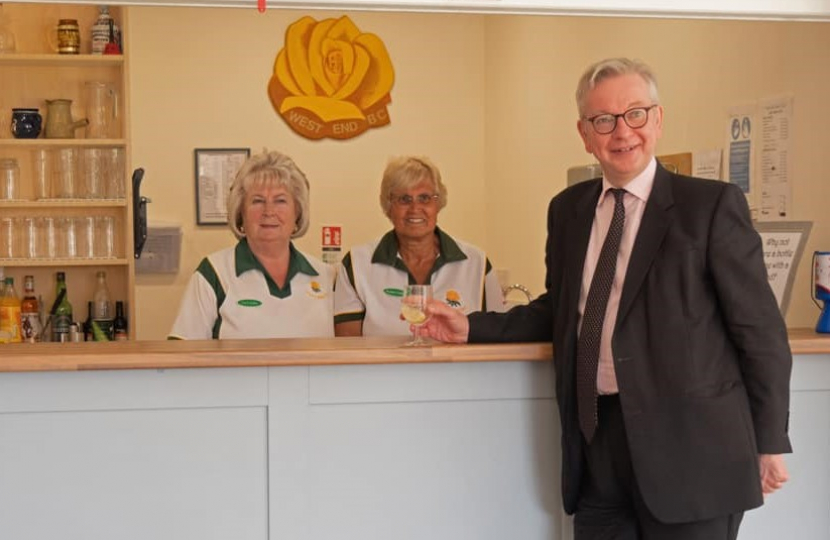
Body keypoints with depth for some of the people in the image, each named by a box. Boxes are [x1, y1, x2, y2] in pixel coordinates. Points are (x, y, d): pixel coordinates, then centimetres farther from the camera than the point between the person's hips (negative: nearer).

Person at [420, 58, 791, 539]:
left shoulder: (712, 205, -5)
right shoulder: (568, 209, 10)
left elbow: (762, 332, -3)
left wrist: (769, 444, -1)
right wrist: (472, 328, 8)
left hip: (689, 450, -4)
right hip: (597, 445, 5)